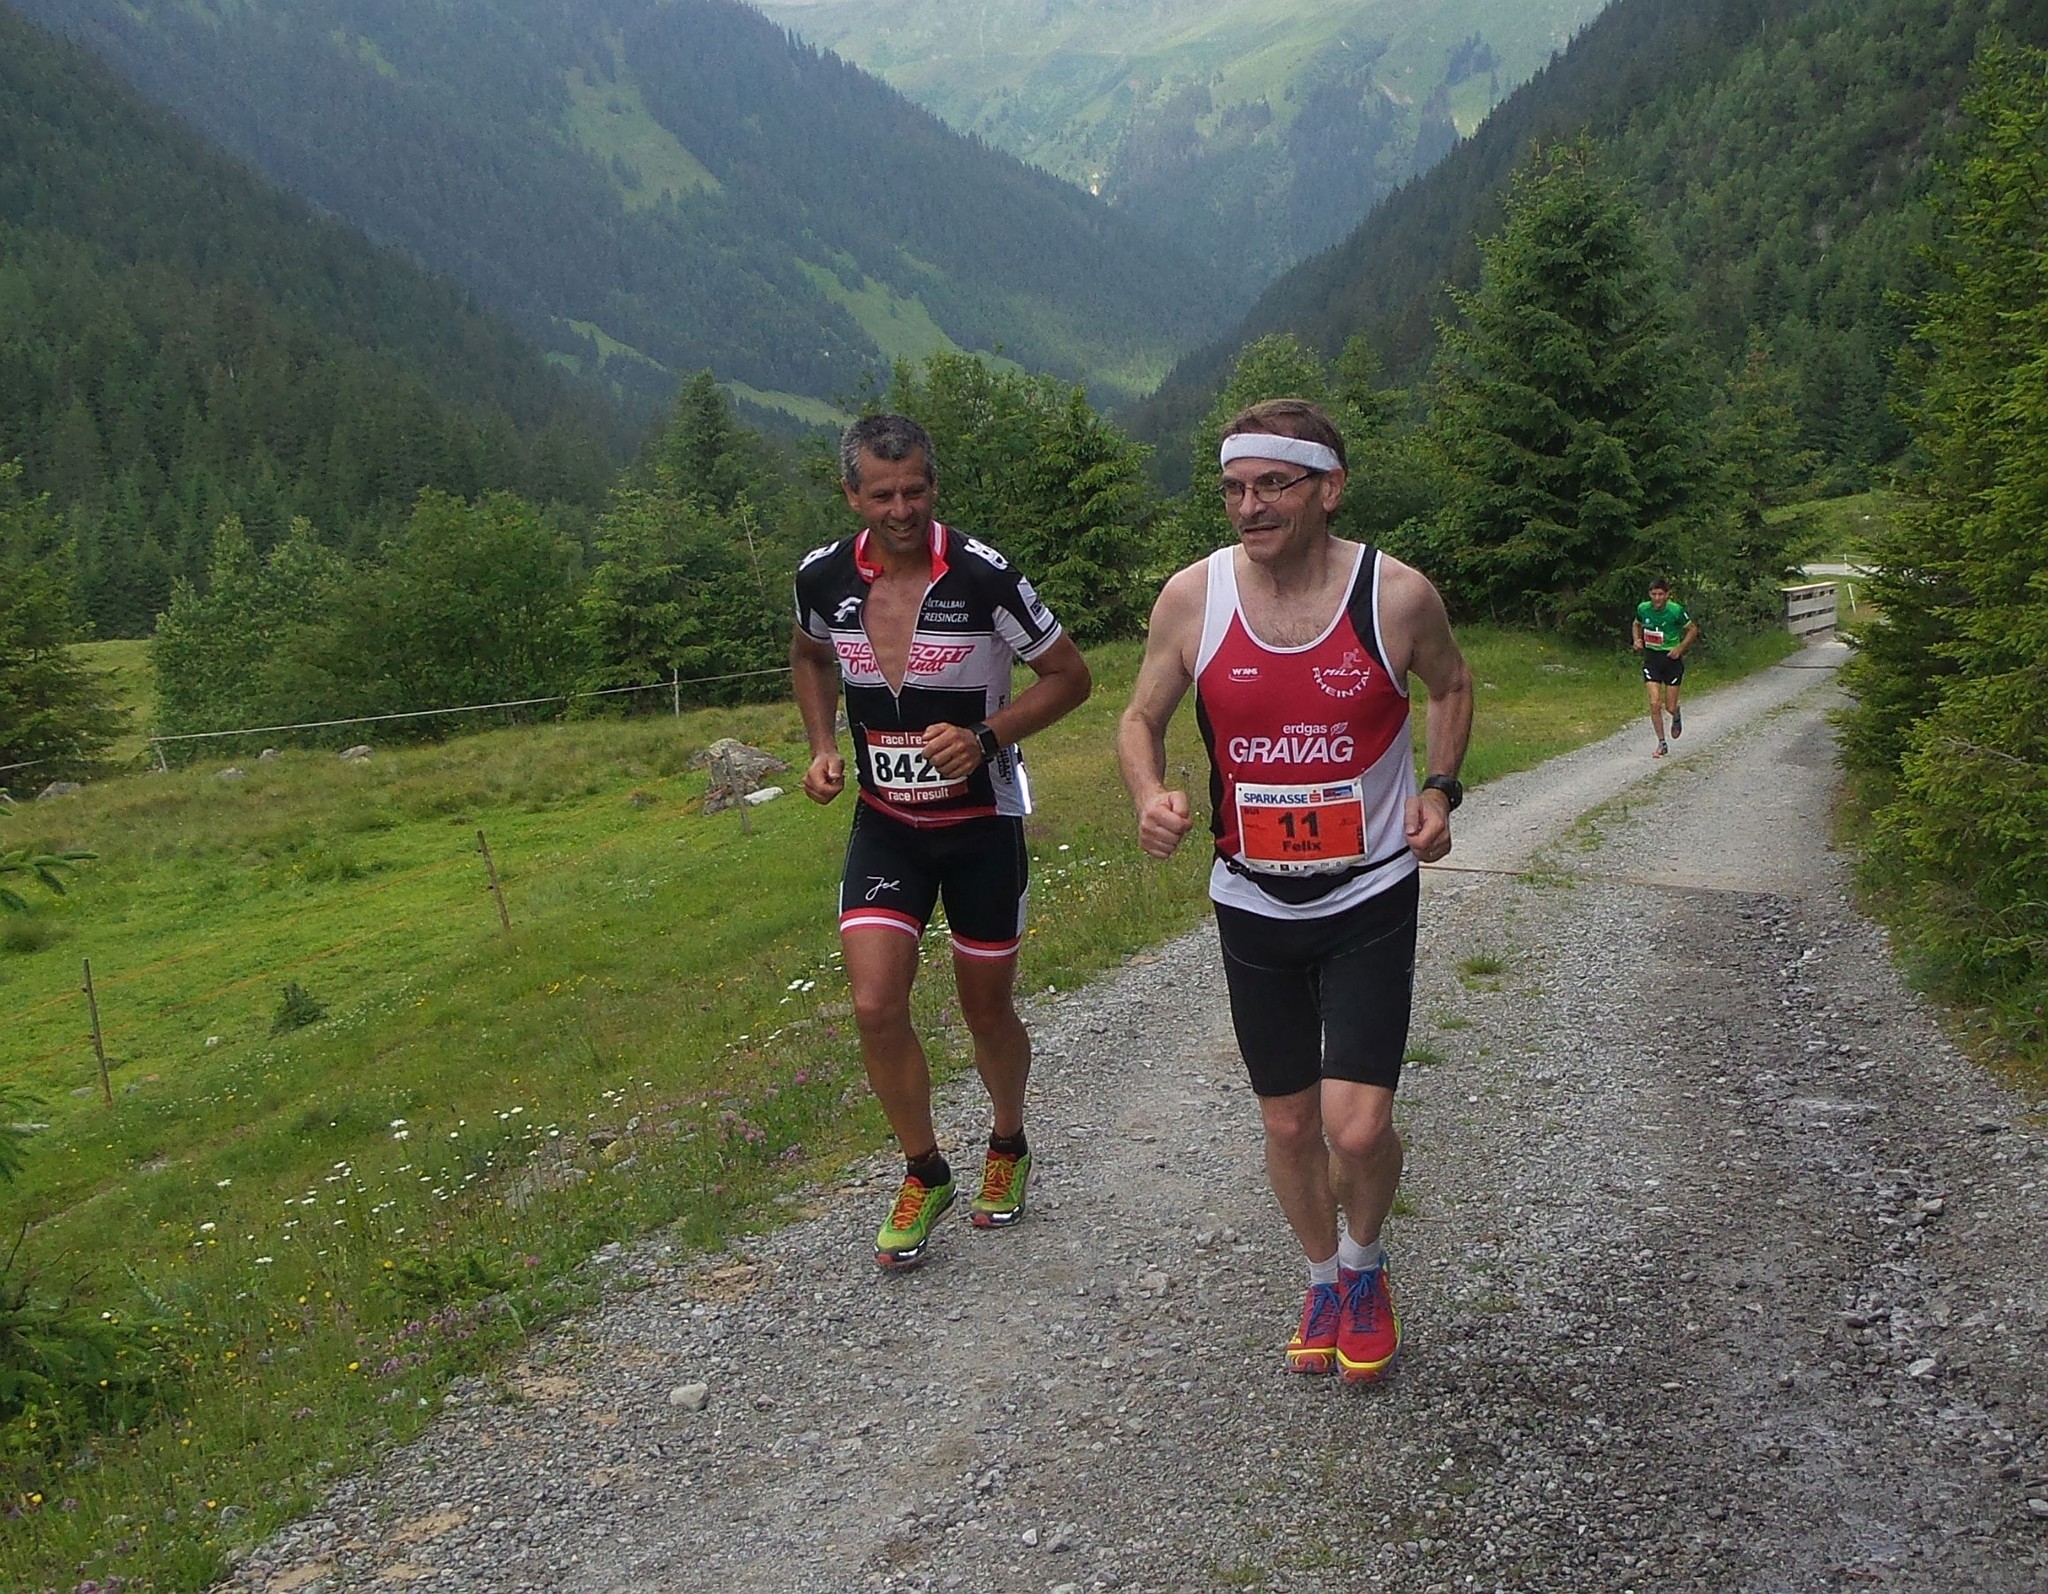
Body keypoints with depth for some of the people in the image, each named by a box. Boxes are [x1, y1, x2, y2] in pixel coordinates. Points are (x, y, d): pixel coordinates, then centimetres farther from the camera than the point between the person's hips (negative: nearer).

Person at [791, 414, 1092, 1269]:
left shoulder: (984, 577, -19)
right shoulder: (824, 576, -7)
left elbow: (1068, 674, -8)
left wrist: (986, 735, -22)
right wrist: (823, 748, 1)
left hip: (983, 822, -2)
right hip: (883, 823, 3)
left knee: (987, 1011, 10)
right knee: (875, 1006, -11)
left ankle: (1009, 1145, 40)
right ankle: (924, 1172, 13)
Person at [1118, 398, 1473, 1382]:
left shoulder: (1398, 595, -11)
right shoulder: (1192, 597, -8)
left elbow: (1451, 687, 10)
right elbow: (1141, 719, 5)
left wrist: (1439, 789, -4)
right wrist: (1151, 796, -16)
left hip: (1370, 898, -2)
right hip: (1253, 902, 2)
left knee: (1357, 1126, -11)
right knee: (1288, 1123, 12)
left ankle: (1364, 1262, 23)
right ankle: (1324, 1281, 39)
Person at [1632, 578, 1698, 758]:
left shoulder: (1676, 611, -14)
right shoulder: (1643, 609, -4)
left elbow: (1693, 630, -1)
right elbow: (1637, 625, 18)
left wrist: (1680, 648, -12)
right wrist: (1637, 640, -1)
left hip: (1672, 658, -2)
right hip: (1651, 658, 2)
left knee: (1670, 707, 3)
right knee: (1654, 704, -9)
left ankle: (1677, 718, 42)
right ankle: (1662, 744, 4)